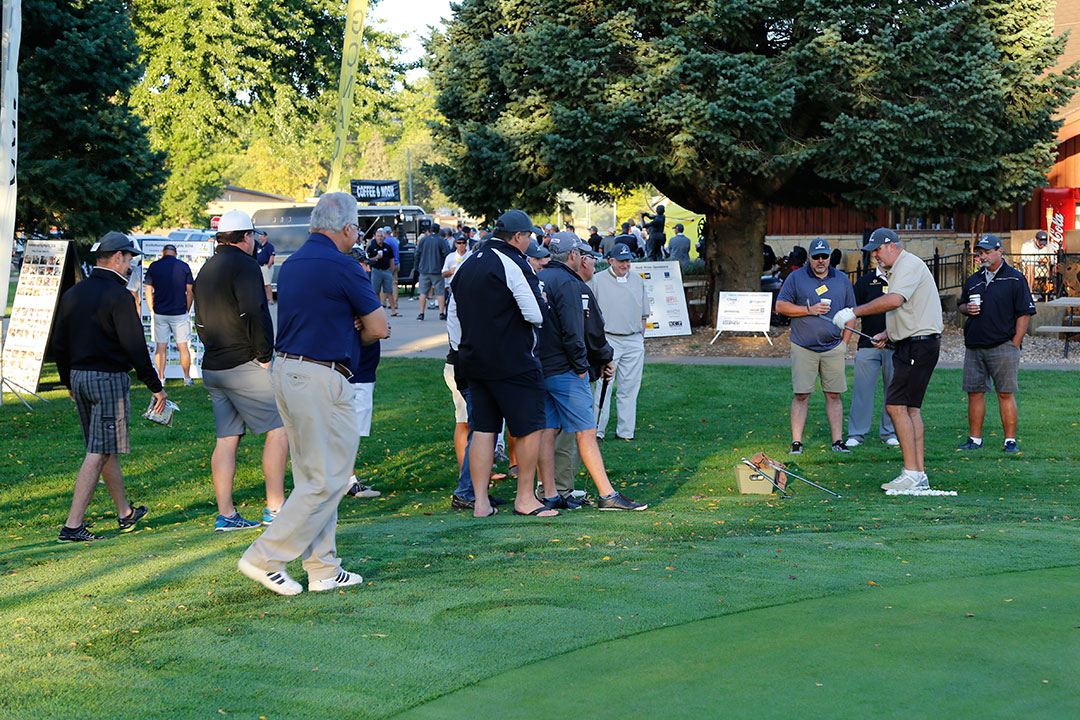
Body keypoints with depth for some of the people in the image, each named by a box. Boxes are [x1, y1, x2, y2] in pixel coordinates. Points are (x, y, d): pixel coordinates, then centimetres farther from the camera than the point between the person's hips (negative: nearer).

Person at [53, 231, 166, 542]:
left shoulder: (73, 293, 10)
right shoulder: (117, 295, -14)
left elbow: (59, 344, 15)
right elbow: (135, 347, -15)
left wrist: (69, 381, 26)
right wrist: (155, 386, -8)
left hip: (78, 377, 8)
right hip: (109, 379, -8)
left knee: (105, 447, 18)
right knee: (99, 453, -6)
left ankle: (125, 513, 31)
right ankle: (73, 525, -11)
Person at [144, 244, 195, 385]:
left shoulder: (154, 266, 1)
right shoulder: (184, 266, -1)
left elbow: (148, 291, 2)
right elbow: (190, 291, 0)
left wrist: (152, 310, 10)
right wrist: (188, 310, 10)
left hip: (160, 313, 1)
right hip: (180, 313, -1)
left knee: (160, 347, 7)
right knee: (183, 346, 6)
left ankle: (161, 378, 8)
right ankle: (187, 378, 9)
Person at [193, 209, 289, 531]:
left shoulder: (206, 270, 18)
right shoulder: (244, 264, -10)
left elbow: (200, 322, 23)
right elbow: (255, 314, -21)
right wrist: (265, 356, -13)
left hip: (213, 368, 9)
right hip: (245, 366, -9)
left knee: (226, 440, 8)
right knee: (279, 429, -3)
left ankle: (225, 514, 8)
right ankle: (275, 508, -5)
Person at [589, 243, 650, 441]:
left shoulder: (637, 280, 13)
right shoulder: (598, 280, 0)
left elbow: (644, 313, 20)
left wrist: (641, 335, 13)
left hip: (634, 342, 4)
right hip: (607, 341, -4)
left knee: (629, 388, 4)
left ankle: (625, 432, 10)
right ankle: (597, 430, -4)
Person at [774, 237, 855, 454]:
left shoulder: (842, 280, 12)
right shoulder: (796, 278, 4)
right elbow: (780, 306, 0)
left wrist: (845, 341, 7)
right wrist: (809, 310, -10)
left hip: (833, 348, 2)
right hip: (803, 347, -2)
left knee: (834, 395, 3)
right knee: (801, 395, -4)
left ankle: (838, 441, 7)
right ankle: (796, 442, -2)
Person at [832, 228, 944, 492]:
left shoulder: (909, 265, -11)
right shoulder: (898, 269, 21)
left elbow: (894, 300, -28)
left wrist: (854, 311, -25)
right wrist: (887, 334, 17)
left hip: (919, 345, -11)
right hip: (910, 344, 11)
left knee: (896, 405, -14)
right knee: (910, 408, 9)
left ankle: (911, 475, -14)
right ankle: (919, 475, 10)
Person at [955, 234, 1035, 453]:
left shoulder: (1015, 279, -1)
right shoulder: (974, 280, 16)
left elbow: (1024, 313, -4)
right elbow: (961, 305, 26)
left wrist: (1014, 345, -9)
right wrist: (967, 309, 1)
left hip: (1002, 347, -5)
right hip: (974, 346, 5)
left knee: (1006, 394, -4)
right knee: (974, 393, 5)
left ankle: (1011, 441, 1)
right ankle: (975, 439, 13)